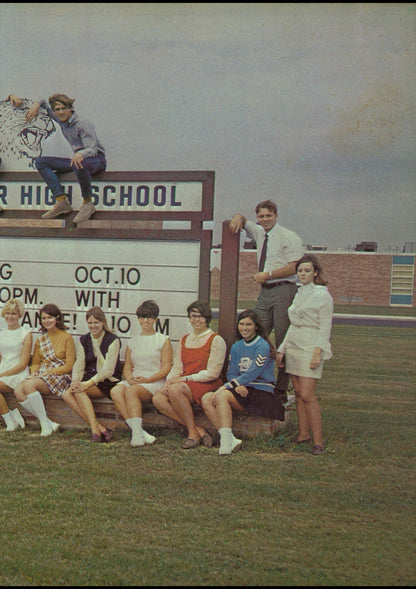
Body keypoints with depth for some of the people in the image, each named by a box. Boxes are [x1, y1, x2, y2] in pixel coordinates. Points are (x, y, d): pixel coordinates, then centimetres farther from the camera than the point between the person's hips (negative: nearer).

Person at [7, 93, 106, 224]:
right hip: (78, 157, 8)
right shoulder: (61, 120, 5)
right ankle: (61, 202, -20)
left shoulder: (83, 125, -16)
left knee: (79, 165, -45)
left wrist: (80, 154, -48)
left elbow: (92, 149, -26)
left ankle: (88, 204, -25)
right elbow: (44, 102, 21)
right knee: (40, 162, -5)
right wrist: (36, 104, -3)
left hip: (97, 159, -8)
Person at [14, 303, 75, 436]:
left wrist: (47, 373, -13)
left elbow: (69, 366, -6)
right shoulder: (40, 339, 16)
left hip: (60, 375, -6)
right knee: (18, 390, -25)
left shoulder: (66, 337, -1)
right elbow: (35, 362, 19)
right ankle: (49, 424, -19)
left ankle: (46, 424, -23)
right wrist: (34, 372, -4)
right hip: (41, 375, 6)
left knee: (29, 385, -32)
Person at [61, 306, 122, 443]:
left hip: (108, 381, -6)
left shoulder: (113, 340, -6)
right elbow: (79, 365, 4)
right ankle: (100, 428, -27)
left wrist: (89, 383, -25)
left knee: (79, 391, -30)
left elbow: (108, 370, -14)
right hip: (89, 379, 6)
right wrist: (75, 381, -17)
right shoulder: (83, 340, 12)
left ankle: (95, 430, -31)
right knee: (66, 394, -23)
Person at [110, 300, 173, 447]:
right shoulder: (133, 342, 22)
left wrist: (147, 379, -15)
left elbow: (166, 368, -1)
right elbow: (127, 366, 16)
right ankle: (138, 431, -35)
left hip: (155, 382, -4)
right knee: (115, 391, -29)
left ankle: (137, 433, -38)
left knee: (131, 391, -34)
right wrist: (129, 378, -7)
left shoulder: (163, 340, 8)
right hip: (134, 381, 4)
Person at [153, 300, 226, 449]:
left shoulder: (216, 340, 0)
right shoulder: (184, 339, 20)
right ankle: (198, 430, -20)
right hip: (184, 385, 6)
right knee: (158, 398, -23)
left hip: (207, 385, -6)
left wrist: (184, 379, -13)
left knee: (175, 389, -34)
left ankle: (193, 433, -21)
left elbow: (212, 373, -8)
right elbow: (177, 367, 16)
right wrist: (169, 381, -6)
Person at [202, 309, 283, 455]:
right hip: (242, 390, 7)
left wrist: (226, 387, -19)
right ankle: (230, 440, -29)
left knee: (221, 396, -29)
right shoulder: (236, 347, 16)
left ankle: (226, 440, -35)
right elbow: (231, 373, 11)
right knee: (206, 399, -17)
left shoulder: (262, 346, -6)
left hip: (261, 392, -7)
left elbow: (252, 374, -15)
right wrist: (237, 386, -13)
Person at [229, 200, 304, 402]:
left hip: (283, 290, -7)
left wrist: (267, 275, -14)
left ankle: (281, 390, -2)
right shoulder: (259, 233, 16)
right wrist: (237, 218, 8)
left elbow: (295, 266, -13)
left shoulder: (289, 237, -4)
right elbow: (241, 220, 32)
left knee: (283, 342, -6)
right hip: (265, 292, 7)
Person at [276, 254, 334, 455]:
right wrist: (282, 348, 17)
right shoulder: (299, 294, 15)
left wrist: (317, 353, -19)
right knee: (298, 393, 7)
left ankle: (318, 440, -8)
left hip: (311, 348, -7)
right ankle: (303, 434, 15)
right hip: (294, 346, 7)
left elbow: (325, 328, -10)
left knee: (307, 395, -13)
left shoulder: (323, 296, -6)